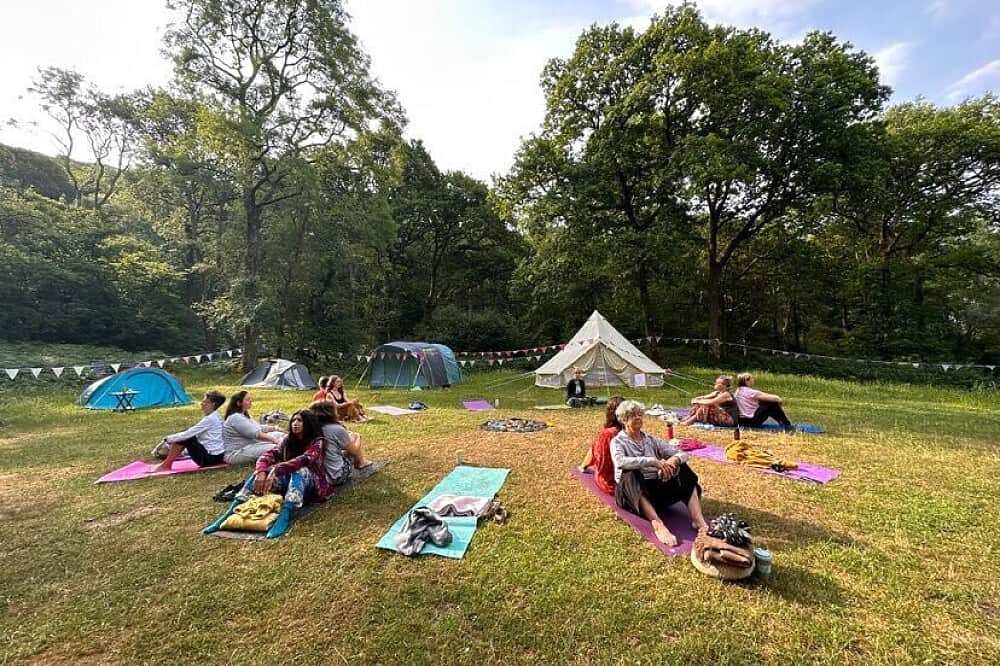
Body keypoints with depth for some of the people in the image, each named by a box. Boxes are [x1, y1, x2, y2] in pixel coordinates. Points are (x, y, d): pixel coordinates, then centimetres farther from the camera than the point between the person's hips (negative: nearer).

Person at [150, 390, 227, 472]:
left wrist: (167, 439, -1)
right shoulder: (214, 417, 12)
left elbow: (187, 434, -16)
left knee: (184, 438, -9)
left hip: (210, 458, -10)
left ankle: (166, 465, 3)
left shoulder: (210, 419, -18)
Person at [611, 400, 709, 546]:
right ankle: (658, 525, -47)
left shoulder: (651, 439, 13)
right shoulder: (618, 441, -3)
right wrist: (653, 461, -30)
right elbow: (620, 462, -26)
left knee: (682, 468, -11)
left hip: (655, 488, 5)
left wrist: (673, 461, -19)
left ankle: (698, 519, -25)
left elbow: (682, 454, 5)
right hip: (632, 492, -5)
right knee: (631, 474, -35)